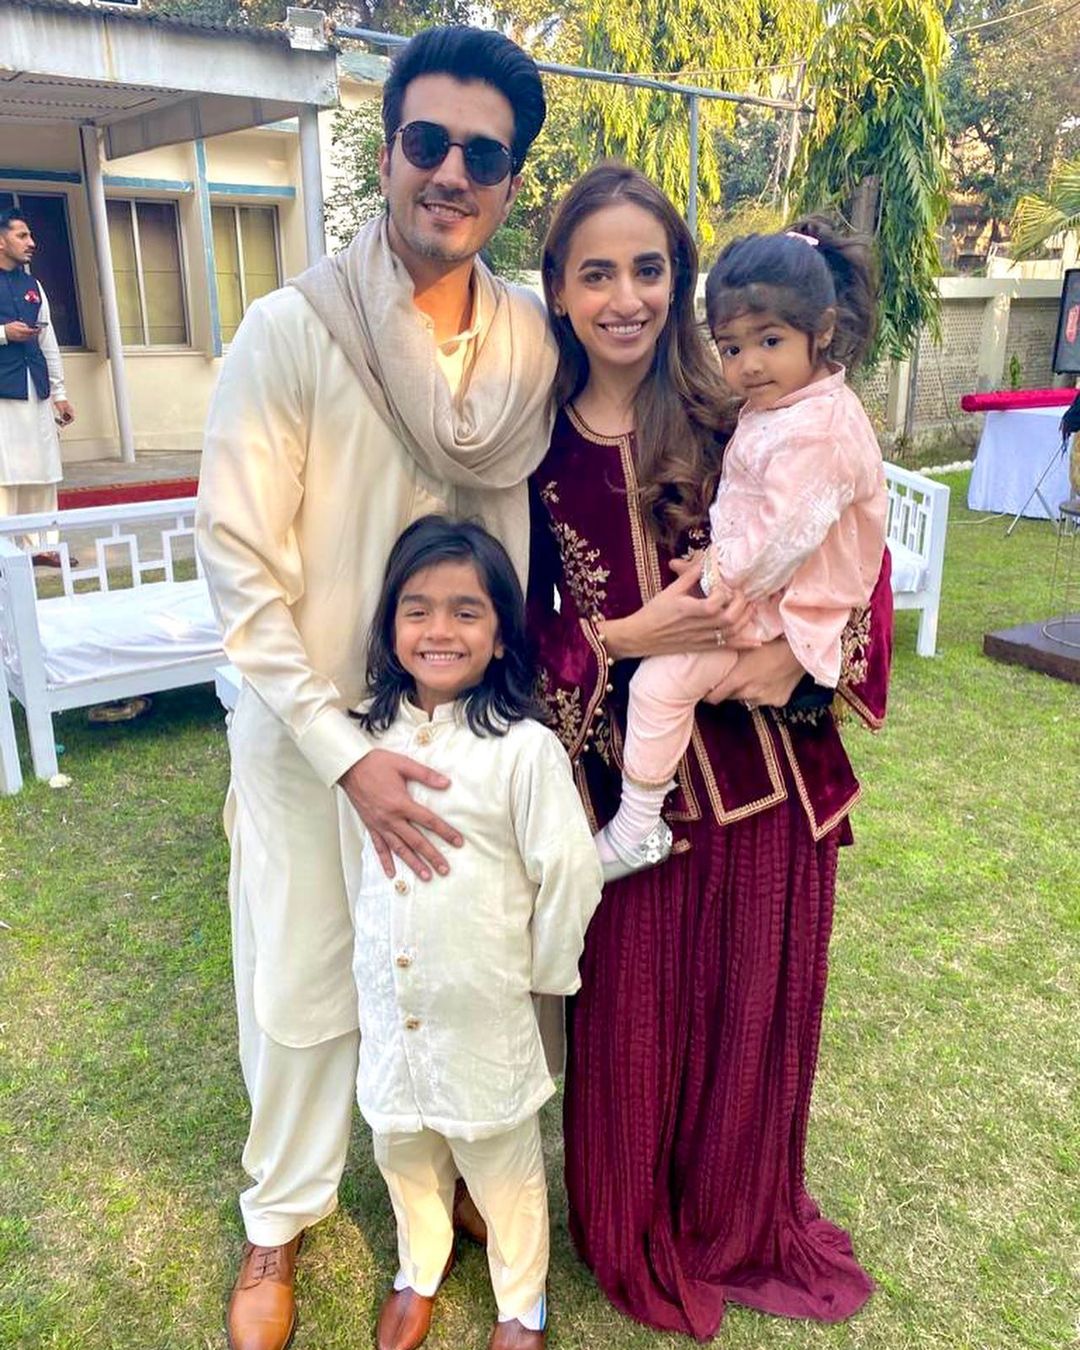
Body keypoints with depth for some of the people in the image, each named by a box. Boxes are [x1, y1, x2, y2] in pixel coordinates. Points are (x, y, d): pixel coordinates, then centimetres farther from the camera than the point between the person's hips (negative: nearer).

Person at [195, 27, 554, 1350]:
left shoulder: (530, 343, -3)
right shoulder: (293, 328, -15)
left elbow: (523, 533, 6)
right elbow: (240, 565, -15)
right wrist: (345, 751, -20)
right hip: (309, 730, -3)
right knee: (302, 992, 12)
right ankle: (279, 1221, 40)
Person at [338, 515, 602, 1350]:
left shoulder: (524, 749, -20)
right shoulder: (369, 736, -4)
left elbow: (571, 872, -14)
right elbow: (356, 859, 8)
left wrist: (540, 974, -4)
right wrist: (371, 948, 13)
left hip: (484, 1008, -4)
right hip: (387, 1001, 4)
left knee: (501, 1156, 16)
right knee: (400, 1141, 24)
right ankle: (420, 1270, 53)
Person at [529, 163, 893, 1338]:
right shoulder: (536, 444, -2)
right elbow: (523, 624, 0)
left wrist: (802, 653, -17)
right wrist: (625, 640, -17)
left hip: (771, 767, 0)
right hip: (628, 773, 0)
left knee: (759, 1012, 16)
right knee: (632, 1018, 13)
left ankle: (748, 1226, 46)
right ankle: (641, 1240, 44)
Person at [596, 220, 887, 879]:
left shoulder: (819, 429, -24)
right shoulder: (774, 407, 9)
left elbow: (780, 540, -28)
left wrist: (712, 581, -17)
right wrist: (710, 568, 6)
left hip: (783, 610, -11)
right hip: (751, 590, 11)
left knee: (662, 679, -17)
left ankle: (636, 828, -2)